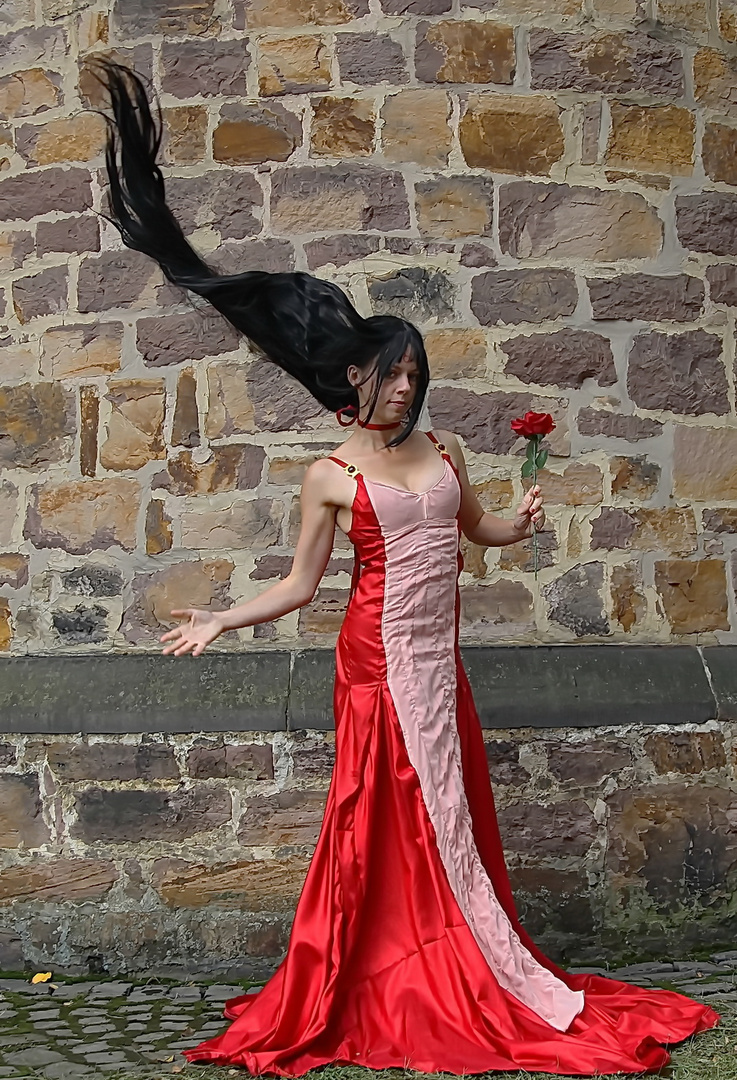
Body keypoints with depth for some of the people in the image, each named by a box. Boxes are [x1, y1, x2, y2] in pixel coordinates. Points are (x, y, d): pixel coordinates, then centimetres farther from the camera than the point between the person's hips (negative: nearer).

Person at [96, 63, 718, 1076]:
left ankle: (457, 982, 21)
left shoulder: (442, 450, 9)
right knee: (395, 820, 0)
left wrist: (523, 519, 4)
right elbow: (299, 583, -1)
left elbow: (477, 526, 22)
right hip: (380, 655, -5)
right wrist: (216, 620, -8)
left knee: (450, 820, 9)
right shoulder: (329, 477, -4)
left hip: (438, 655, 5)